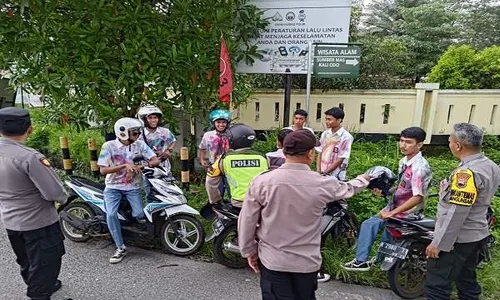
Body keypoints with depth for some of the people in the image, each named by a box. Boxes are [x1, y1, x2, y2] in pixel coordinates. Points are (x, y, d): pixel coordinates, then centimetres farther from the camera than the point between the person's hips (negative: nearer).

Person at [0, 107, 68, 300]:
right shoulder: (29, 157, -28)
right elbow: (53, 193, -27)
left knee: (26, 261, 27)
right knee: (45, 263, 10)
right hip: (38, 222, -8)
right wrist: (64, 197, -7)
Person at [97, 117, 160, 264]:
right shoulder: (109, 146, -10)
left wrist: (137, 167, -22)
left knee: (139, 215, -16)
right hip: (113, 187, -1)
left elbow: (156, 160, -10)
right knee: (111, 215, -21)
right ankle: (121, 248, -4)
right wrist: (125, 165, -26)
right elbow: (103, 170, -14)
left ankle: (138, 214, 24)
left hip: (133, 187, 1)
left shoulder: (140, 144, -4)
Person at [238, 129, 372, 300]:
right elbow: (348, 189, 10)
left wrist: (249, 251, 8)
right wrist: (363, 180, 32)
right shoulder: (323, 184, -12)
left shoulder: (261, 182, -15)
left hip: (272, 261, -1)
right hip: (307, 262, 1)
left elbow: (247, 222, -8)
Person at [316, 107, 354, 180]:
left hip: (336, 176, -5)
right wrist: (319, 171, -4)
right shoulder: (325, 134, 5)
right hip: (321, 175, 5)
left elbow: (340, 160, -12)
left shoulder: (346, 137, -11)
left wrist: (324, 173, -10)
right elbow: (320, 154, 7)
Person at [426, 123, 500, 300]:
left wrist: (438, 244, -20)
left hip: (456, 239, -10)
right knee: (467, 281, 23)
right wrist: (449, 189, 7)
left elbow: (456, 214, -26)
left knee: (437, 286, 0)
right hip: (477, 236, 10)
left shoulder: (466, 173, -25)